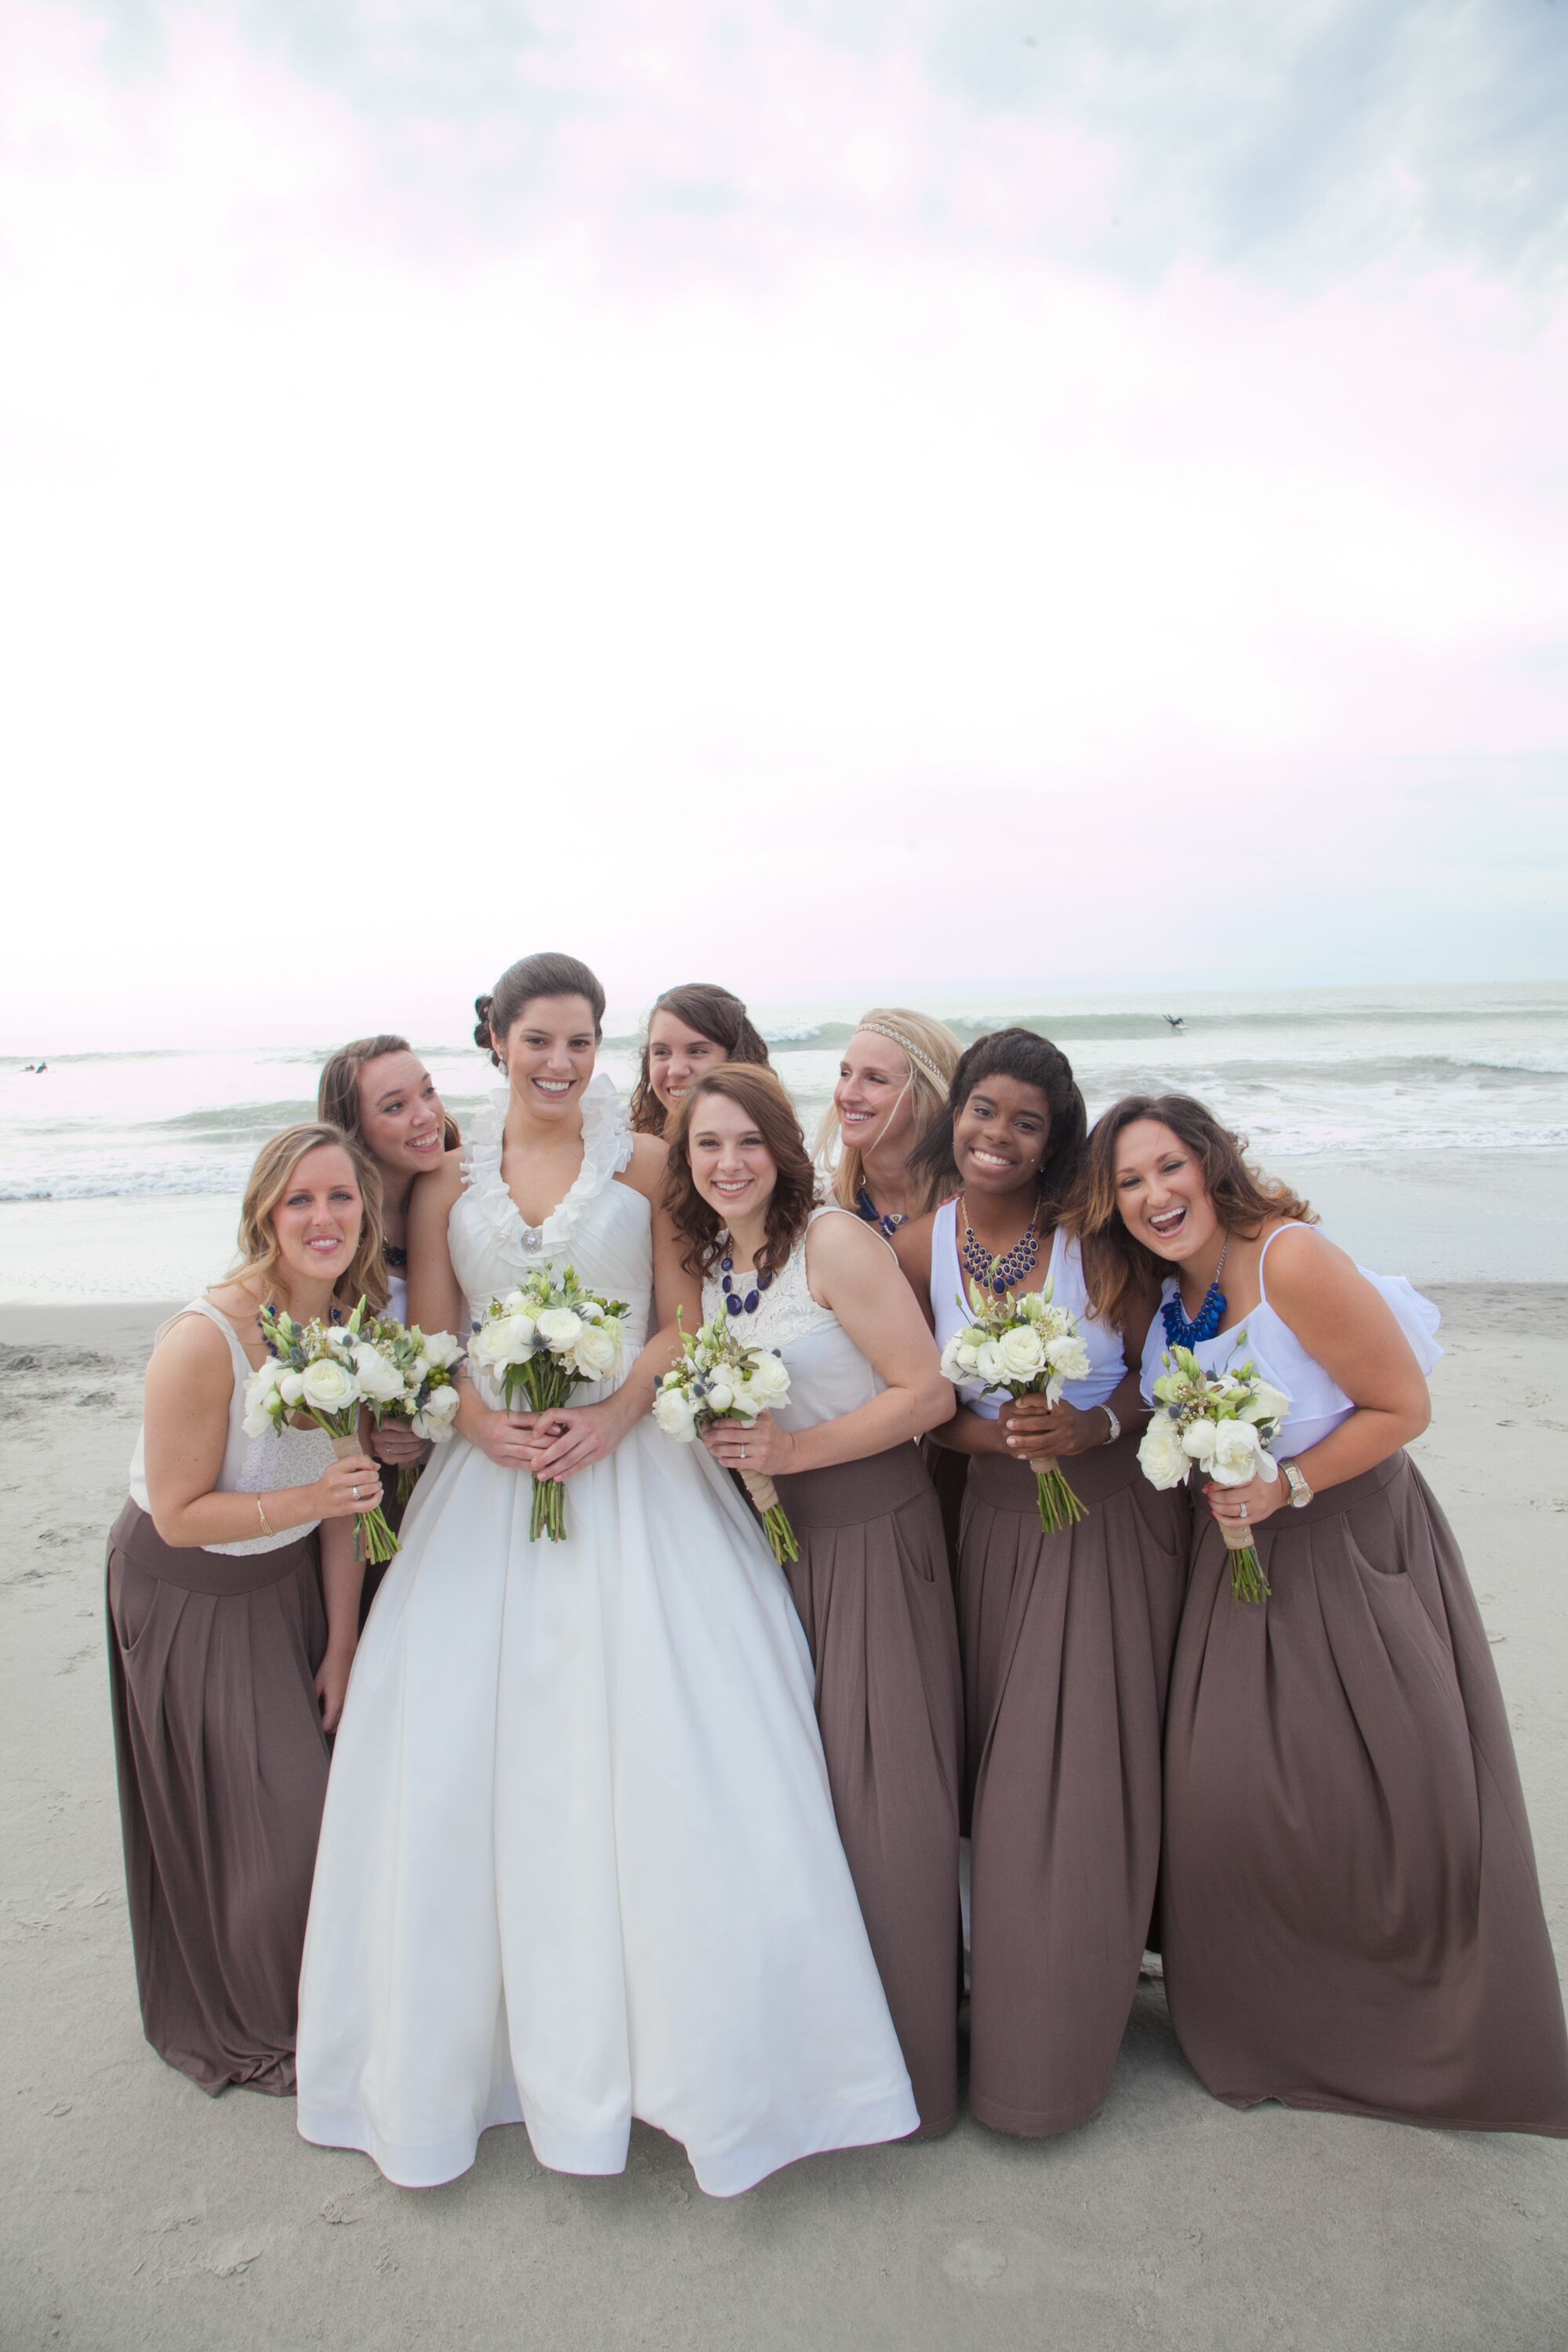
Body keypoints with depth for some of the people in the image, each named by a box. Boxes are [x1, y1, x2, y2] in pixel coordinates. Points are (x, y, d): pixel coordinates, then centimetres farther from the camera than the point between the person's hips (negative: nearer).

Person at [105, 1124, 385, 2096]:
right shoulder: (206, 1339, -32)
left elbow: (344, 1497, -4)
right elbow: (179, 1515, -21)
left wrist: (342, 1647, -1)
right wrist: (305, 1502, -35)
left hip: (291, 1583, 6)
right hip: (191, 1600, -5)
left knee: (326, 1791, 17)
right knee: (258, 1826, 7)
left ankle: (315, 1999, 47)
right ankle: (249, 2028, 39)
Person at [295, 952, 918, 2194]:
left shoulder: (645, 1159, 2)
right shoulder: (448, 1181, 8)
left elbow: (685, 1323, -2)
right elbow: (428, 1346, 6)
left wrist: (611, 1415, -16)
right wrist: (487, 1425, -12)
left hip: (633, 1465, -2)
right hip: (494, 1473, 3)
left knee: (665, 1739, -4)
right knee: (473, 1749, 5)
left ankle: (695, 2042, 16)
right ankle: (492, 2039, 26)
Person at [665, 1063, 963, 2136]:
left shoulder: (835, 1242, -12)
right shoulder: (703, 1262, 9)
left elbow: (929, 1391, -15)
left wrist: (791, 1451, -18)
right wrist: (721, 1445, 1)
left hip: (871, 1531, -6)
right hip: (770, 1536, 6)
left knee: (884, 1791, 0)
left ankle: (914, 2063, 19)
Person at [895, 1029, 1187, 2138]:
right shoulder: (920, 1247, -3)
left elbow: (1162, 1373, -3)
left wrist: (1093, 1425, -21)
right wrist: (995, 1432, -16)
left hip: (1119, 1516, -1)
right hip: (1001, 1520, 2)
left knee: (1093, 1764, 3)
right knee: (1008, 1769, 6)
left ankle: (1060, 2040, 26)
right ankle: (1013, 1995, 31)